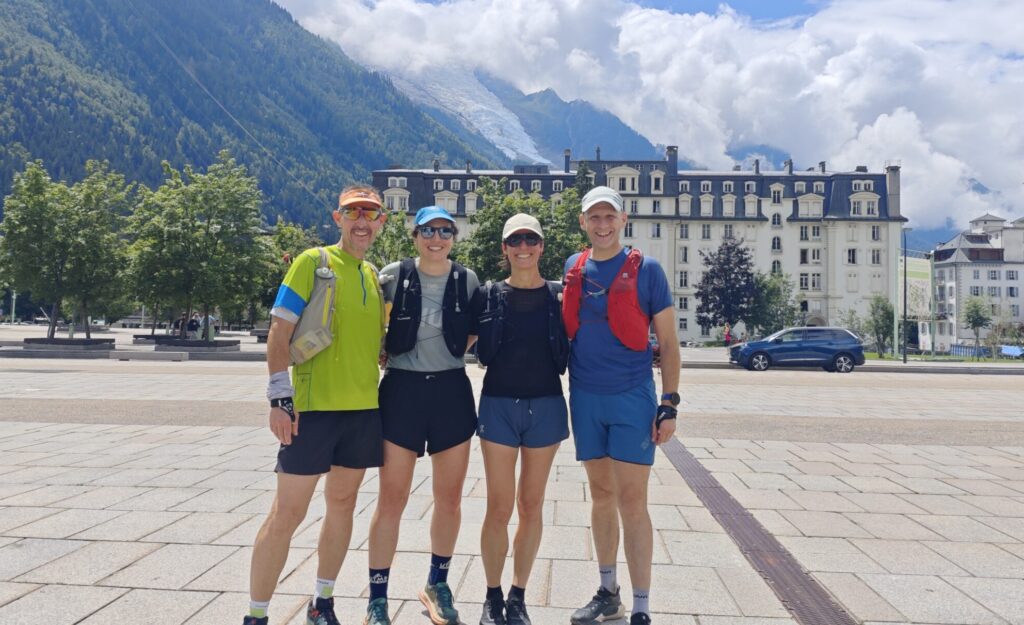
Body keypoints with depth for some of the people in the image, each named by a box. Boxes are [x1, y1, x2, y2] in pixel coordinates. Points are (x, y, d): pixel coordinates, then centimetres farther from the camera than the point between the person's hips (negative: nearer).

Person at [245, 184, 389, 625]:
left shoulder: (375, 276, 13)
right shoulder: (313, 261, -5)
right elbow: (280, 330, -9)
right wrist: (279, 397, -16)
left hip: (365, 408, 6)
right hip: (314, 407, -6)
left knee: (343, 503, 13)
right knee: (288, 513, -1)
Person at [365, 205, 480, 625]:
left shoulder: (467, 280, 1)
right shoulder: (394, 276, -3)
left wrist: (454, 351, 4)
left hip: (451, 391, 2)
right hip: (403, 390, -2)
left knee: (450, 498, 10)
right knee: (391, 499, 1)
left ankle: (437, 584, 29)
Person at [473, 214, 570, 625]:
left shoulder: (559, 296, 3)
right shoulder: (488, 296, 2)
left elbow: (567, 352, 10)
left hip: (546, 405, 1)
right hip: (498, 404, -1)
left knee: (531, 505, 9)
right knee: (499, 507, 1)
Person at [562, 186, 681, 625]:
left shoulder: (646, 270, -4)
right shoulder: (572, 269, 7)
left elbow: (668, 343, -3)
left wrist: (669, 405, -9)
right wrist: (561, 390, 9)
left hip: (632, 397, -4)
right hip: (585, 398, 4)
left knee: (631, 500, -4)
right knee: (601, 495, 13)